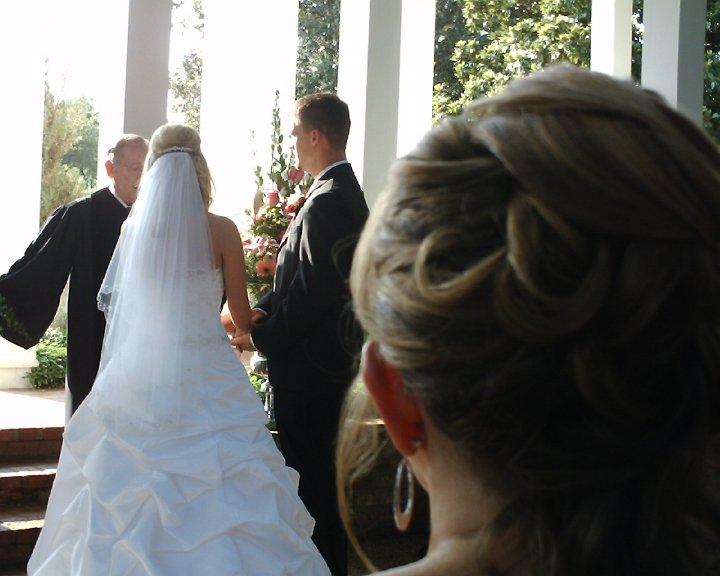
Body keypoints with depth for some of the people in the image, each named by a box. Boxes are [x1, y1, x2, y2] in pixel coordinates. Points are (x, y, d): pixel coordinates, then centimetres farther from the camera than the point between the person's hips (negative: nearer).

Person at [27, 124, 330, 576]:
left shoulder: (133, 228, 2)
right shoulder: (220, 230, -6)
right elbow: (243, 320, -1)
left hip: (139, 379, 3)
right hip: (205, 381, -3)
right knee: (210, 498, 2)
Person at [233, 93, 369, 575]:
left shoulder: (325, 202, -19)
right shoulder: (348, 193, 13)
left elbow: (311, 292, -23)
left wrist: (262, 336, -11)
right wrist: (267, 311, 3)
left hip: (308, 366, -10)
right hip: (334, 359, 10)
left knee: (311, 479, -2)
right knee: (323, 476, 18)